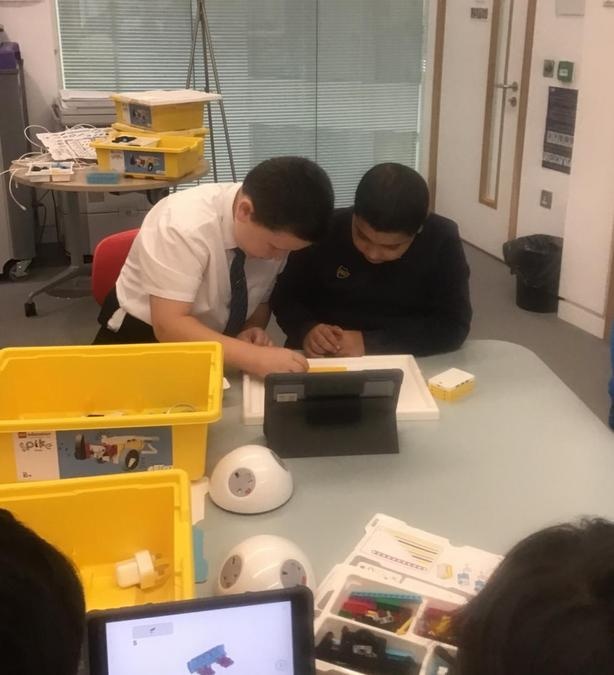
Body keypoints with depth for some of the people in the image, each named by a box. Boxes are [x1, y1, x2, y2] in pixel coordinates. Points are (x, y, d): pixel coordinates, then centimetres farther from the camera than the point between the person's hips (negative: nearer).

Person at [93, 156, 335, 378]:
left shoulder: (277, 227, -12)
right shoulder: (185, 225, -30)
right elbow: (169, 326, -32)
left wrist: (252, 331, -18)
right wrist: (256, 358, -41)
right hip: (144, 340, -4)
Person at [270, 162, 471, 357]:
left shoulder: (442, 240, -13)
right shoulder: (324, 231, -10)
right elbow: (284, 298, 0)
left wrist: (370, 343, -23)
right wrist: (306, 329, -20)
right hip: (322, 363, 1)